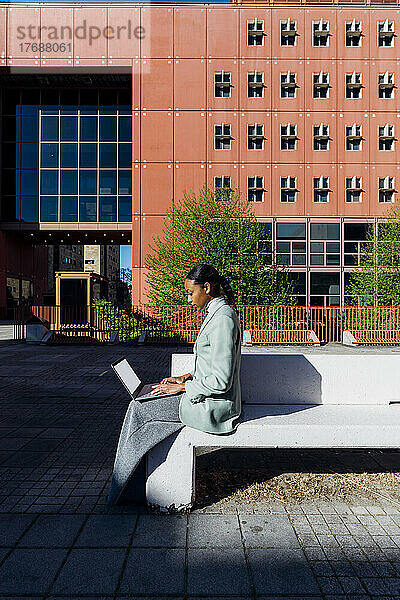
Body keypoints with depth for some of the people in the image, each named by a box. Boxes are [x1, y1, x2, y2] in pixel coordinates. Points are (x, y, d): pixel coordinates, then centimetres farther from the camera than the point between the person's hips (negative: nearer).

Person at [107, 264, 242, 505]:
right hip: (208, 395, 10)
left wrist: (182, 388, -15)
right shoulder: (218, 313, 10)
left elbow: (221, 381, -26)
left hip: (212, 406, -10)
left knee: (139, 410, -5)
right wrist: (186, 377, 8)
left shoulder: (223, 318, -23)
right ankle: (133, 484, 20)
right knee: (142, 403, 12)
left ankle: (128, 489, 13)